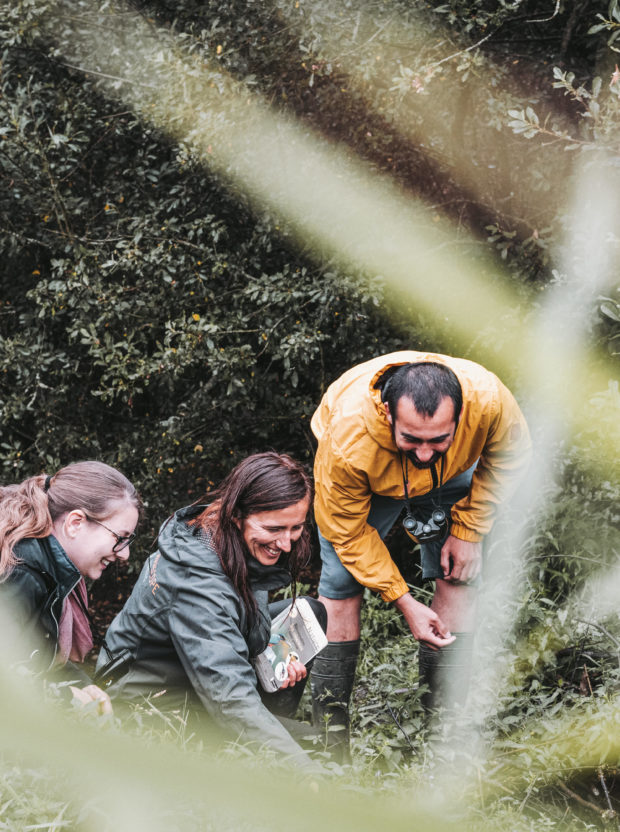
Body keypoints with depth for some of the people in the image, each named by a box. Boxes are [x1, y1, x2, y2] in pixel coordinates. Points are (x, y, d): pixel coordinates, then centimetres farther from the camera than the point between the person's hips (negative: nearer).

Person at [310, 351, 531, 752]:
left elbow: (510, 456, -14)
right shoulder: (347, 440, -44)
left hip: (451, 475, 2)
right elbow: (347, 531, -25)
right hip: (366, 482, -2)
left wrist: (468, 531, -15)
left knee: (457, 577, -6)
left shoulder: (488, 400, -41)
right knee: (342, 589, -9)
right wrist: (404, 602, -25)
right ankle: (329, 726, 2)